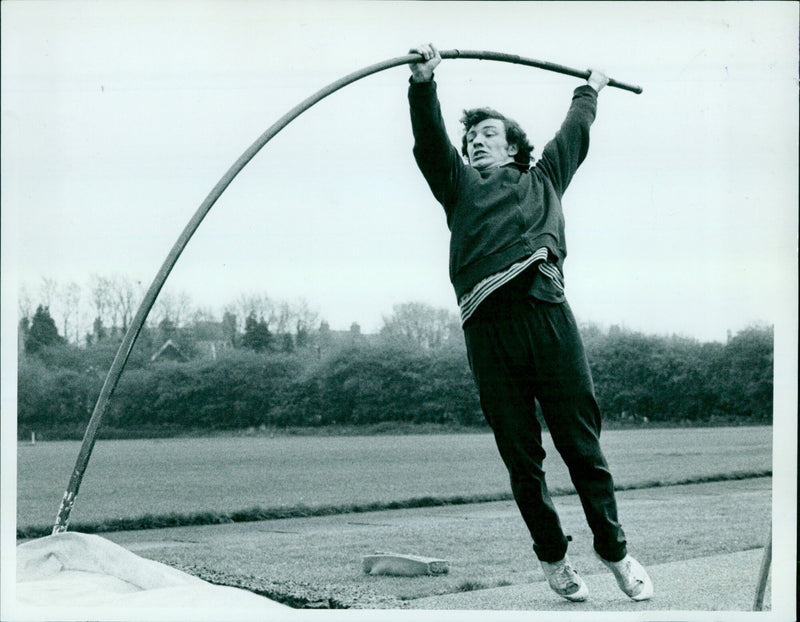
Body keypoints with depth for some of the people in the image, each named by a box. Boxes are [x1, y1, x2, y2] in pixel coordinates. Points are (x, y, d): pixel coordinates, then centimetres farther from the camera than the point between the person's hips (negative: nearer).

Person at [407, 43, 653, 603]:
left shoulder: (542, 181, 28)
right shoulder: (459, 188, 26)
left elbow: (575, 133, 41)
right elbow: (430, 140, 12)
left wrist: (591, 90, 57)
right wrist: (424, 83, -2)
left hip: (545, 309, 0)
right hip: (486, 326, 0)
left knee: (581, 442, -2)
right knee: (521, 455, 1)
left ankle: (615, 551, 8)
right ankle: (553, 558, 12)